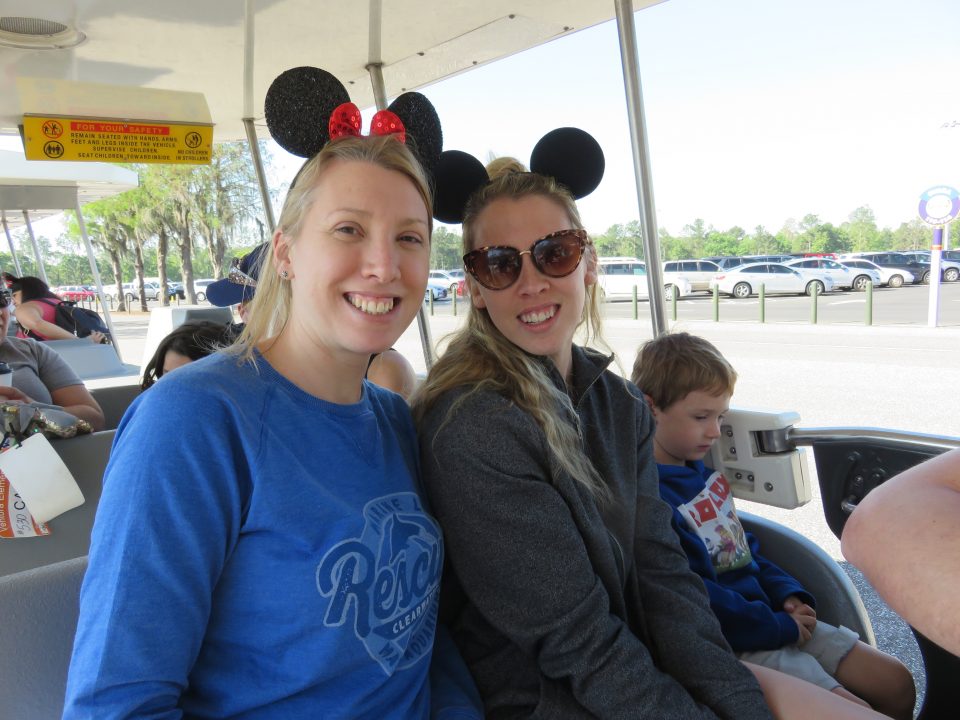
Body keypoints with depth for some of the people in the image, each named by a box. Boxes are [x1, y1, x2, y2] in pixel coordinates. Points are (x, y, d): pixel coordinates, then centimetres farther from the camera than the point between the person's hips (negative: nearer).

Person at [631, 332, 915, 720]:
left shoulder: (701, 472, 8)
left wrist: (788, 594, 4)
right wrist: (778, 627, -15)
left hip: (771, 613, 9)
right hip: (730, 642, -9)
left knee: (897, 684, 10)